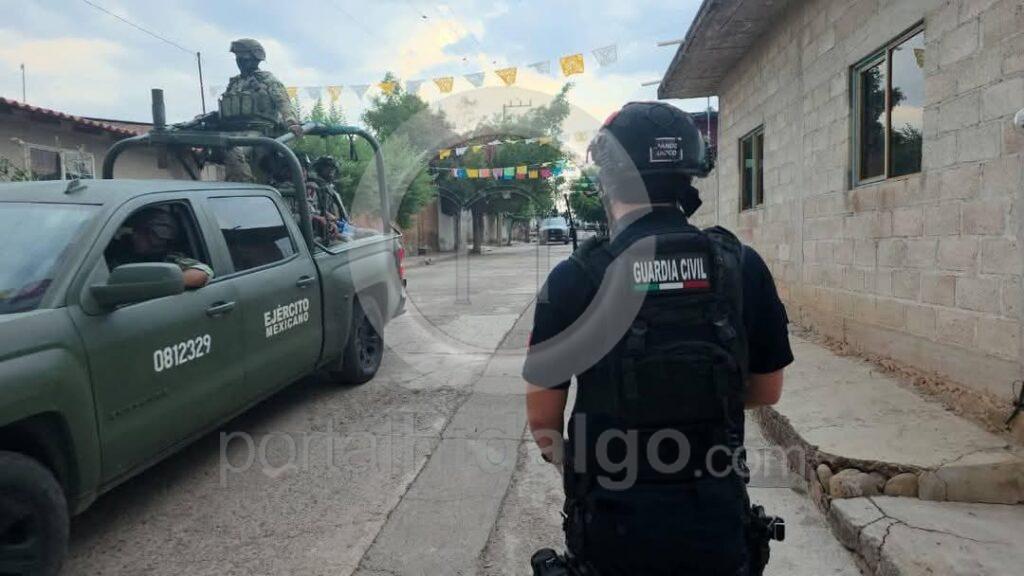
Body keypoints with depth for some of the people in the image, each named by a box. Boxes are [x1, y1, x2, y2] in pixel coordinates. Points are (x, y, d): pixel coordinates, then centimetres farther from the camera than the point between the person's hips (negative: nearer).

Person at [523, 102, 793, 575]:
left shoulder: (575, 278, -15)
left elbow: (542, 416, -7)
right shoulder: (743, 266, -7)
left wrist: (565, 460, 12)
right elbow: (767, 390, 4)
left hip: (617, 522, -2)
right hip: (717, 520, 2)